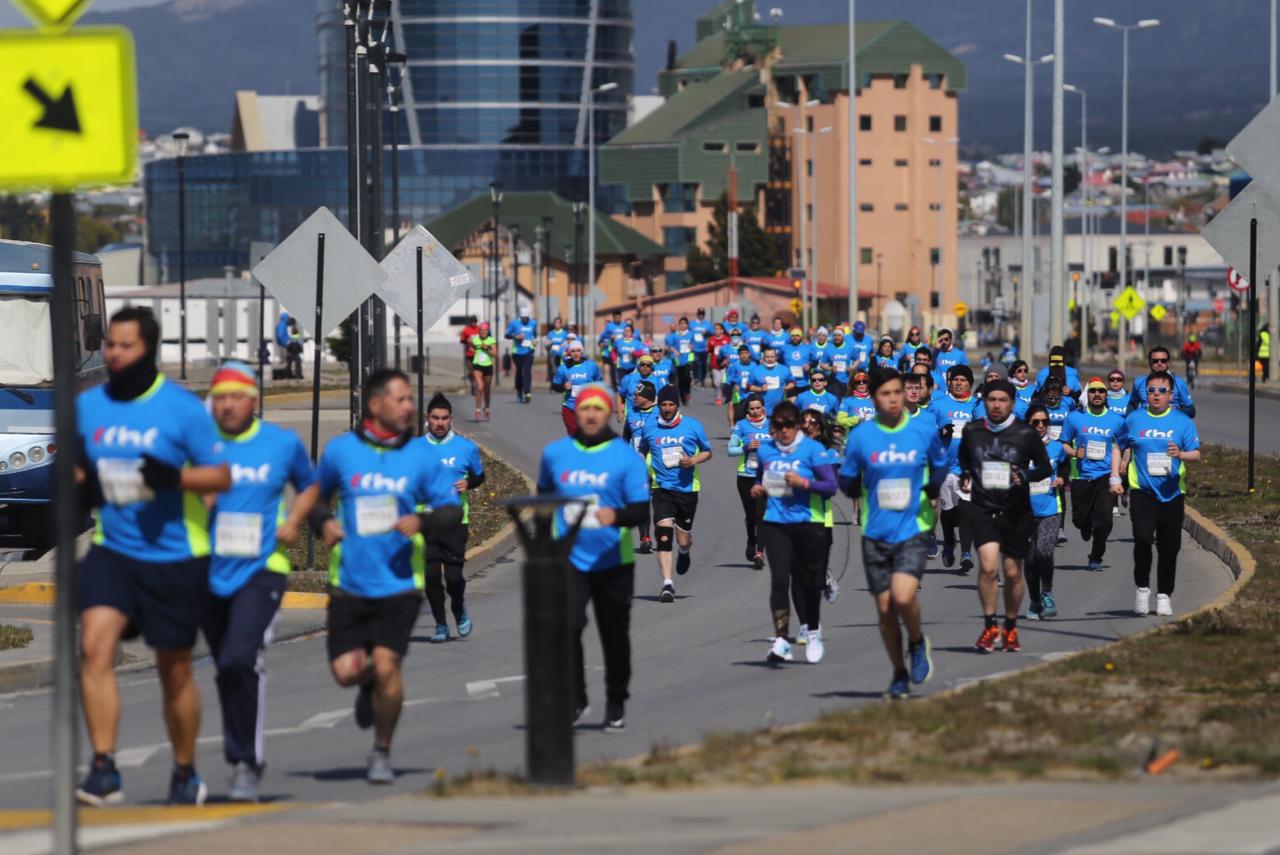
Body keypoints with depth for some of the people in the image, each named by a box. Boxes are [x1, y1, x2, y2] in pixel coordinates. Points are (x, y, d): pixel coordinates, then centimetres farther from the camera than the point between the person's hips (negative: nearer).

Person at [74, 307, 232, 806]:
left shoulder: (182, 408, -7)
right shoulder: (87, 406, 5)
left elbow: (221, 476, -5)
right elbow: (78, 464, 20)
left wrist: (176, 476, -23)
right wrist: (81, 484, -3)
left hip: (175, 556, -2)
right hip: (112, 552, 3)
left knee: (175, 672, 9)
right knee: (95, 645, -20)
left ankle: (185, 773, 30)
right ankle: (104, 771, -21)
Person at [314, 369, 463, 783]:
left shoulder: (419, 455, 2)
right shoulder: (341, 450, 3)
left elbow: (452, 508, 4)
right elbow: (316, 495, 18)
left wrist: (422, 521, -15)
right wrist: (323, 522, -2)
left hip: (398, 582, -1)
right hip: (349, 582, 1)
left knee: (385, 664, -12)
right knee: (346, 670, -6)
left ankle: (382, 753, 7)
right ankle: (370, 686, 33)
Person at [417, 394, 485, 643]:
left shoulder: (466, 447, 4)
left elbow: (480, 476, 16)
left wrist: (468, 484, -5)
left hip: (455, 521, -1)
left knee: (453, 576, -8)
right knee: (431, 575, -3)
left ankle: (459, 608, 24)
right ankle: (440, 625, 12)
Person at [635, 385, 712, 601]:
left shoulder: (693, 426, 0)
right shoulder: (650, 428, 3)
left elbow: (707, 451, 10)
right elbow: (642, 452, 20)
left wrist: (693, 460, -11)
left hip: (687, 488, 0)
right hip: (662, 487, 0)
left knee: (683, 540, 9)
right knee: (663, 533, -18)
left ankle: (684, 552, 49)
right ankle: (667, 584, -18)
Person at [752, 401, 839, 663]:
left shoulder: (813, 450, -6)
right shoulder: (765, 450, 8)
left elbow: (830, 486, -9)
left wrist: (804, 483, -23)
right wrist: (758, 489, 3)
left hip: (808, 523, -2)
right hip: (775, 524, 2)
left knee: (809, 582, 10)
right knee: (779, 579, -12)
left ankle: (813, 632, 34)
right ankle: (780, 639, -15)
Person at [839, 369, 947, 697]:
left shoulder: (925, 430, -2)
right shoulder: (860, 436, -2)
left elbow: (940, 465, 13)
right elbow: (847, 481, 9)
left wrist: (934, 487, -4)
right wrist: (858, 492, -7)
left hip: (914, 530, -2)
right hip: (875, 533, 2)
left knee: (903, 596, -22)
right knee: (885, 608, 6)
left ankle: (917, 644, 9)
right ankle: (900, 674, 24)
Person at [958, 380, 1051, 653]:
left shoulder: (1026, 434, -4)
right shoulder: (972, 431, 2)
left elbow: (1045, 467, 5)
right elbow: (963, 457, 23)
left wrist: (1025, 476, -14)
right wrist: (965, 475, 3)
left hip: (1016, 513, 0)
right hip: (982, 510, 0)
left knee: (1013, 573, 8)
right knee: (989, 566, -18)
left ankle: (1010, 628, 28)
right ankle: (989, 626, -5)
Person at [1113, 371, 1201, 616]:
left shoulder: (1182, 421, 3)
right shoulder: (1134, 419, 6)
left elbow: (1196, 455, 0)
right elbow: (1118, 447, 17)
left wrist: (1181, 454, -21)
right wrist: (1115, 478, 8)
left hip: (1172, 493, 1)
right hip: (1142, 492, -1)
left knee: (1169, 547, 5)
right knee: (1142, 538, -19)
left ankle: (1164, 595, 20)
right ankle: (1142, 588, -2)